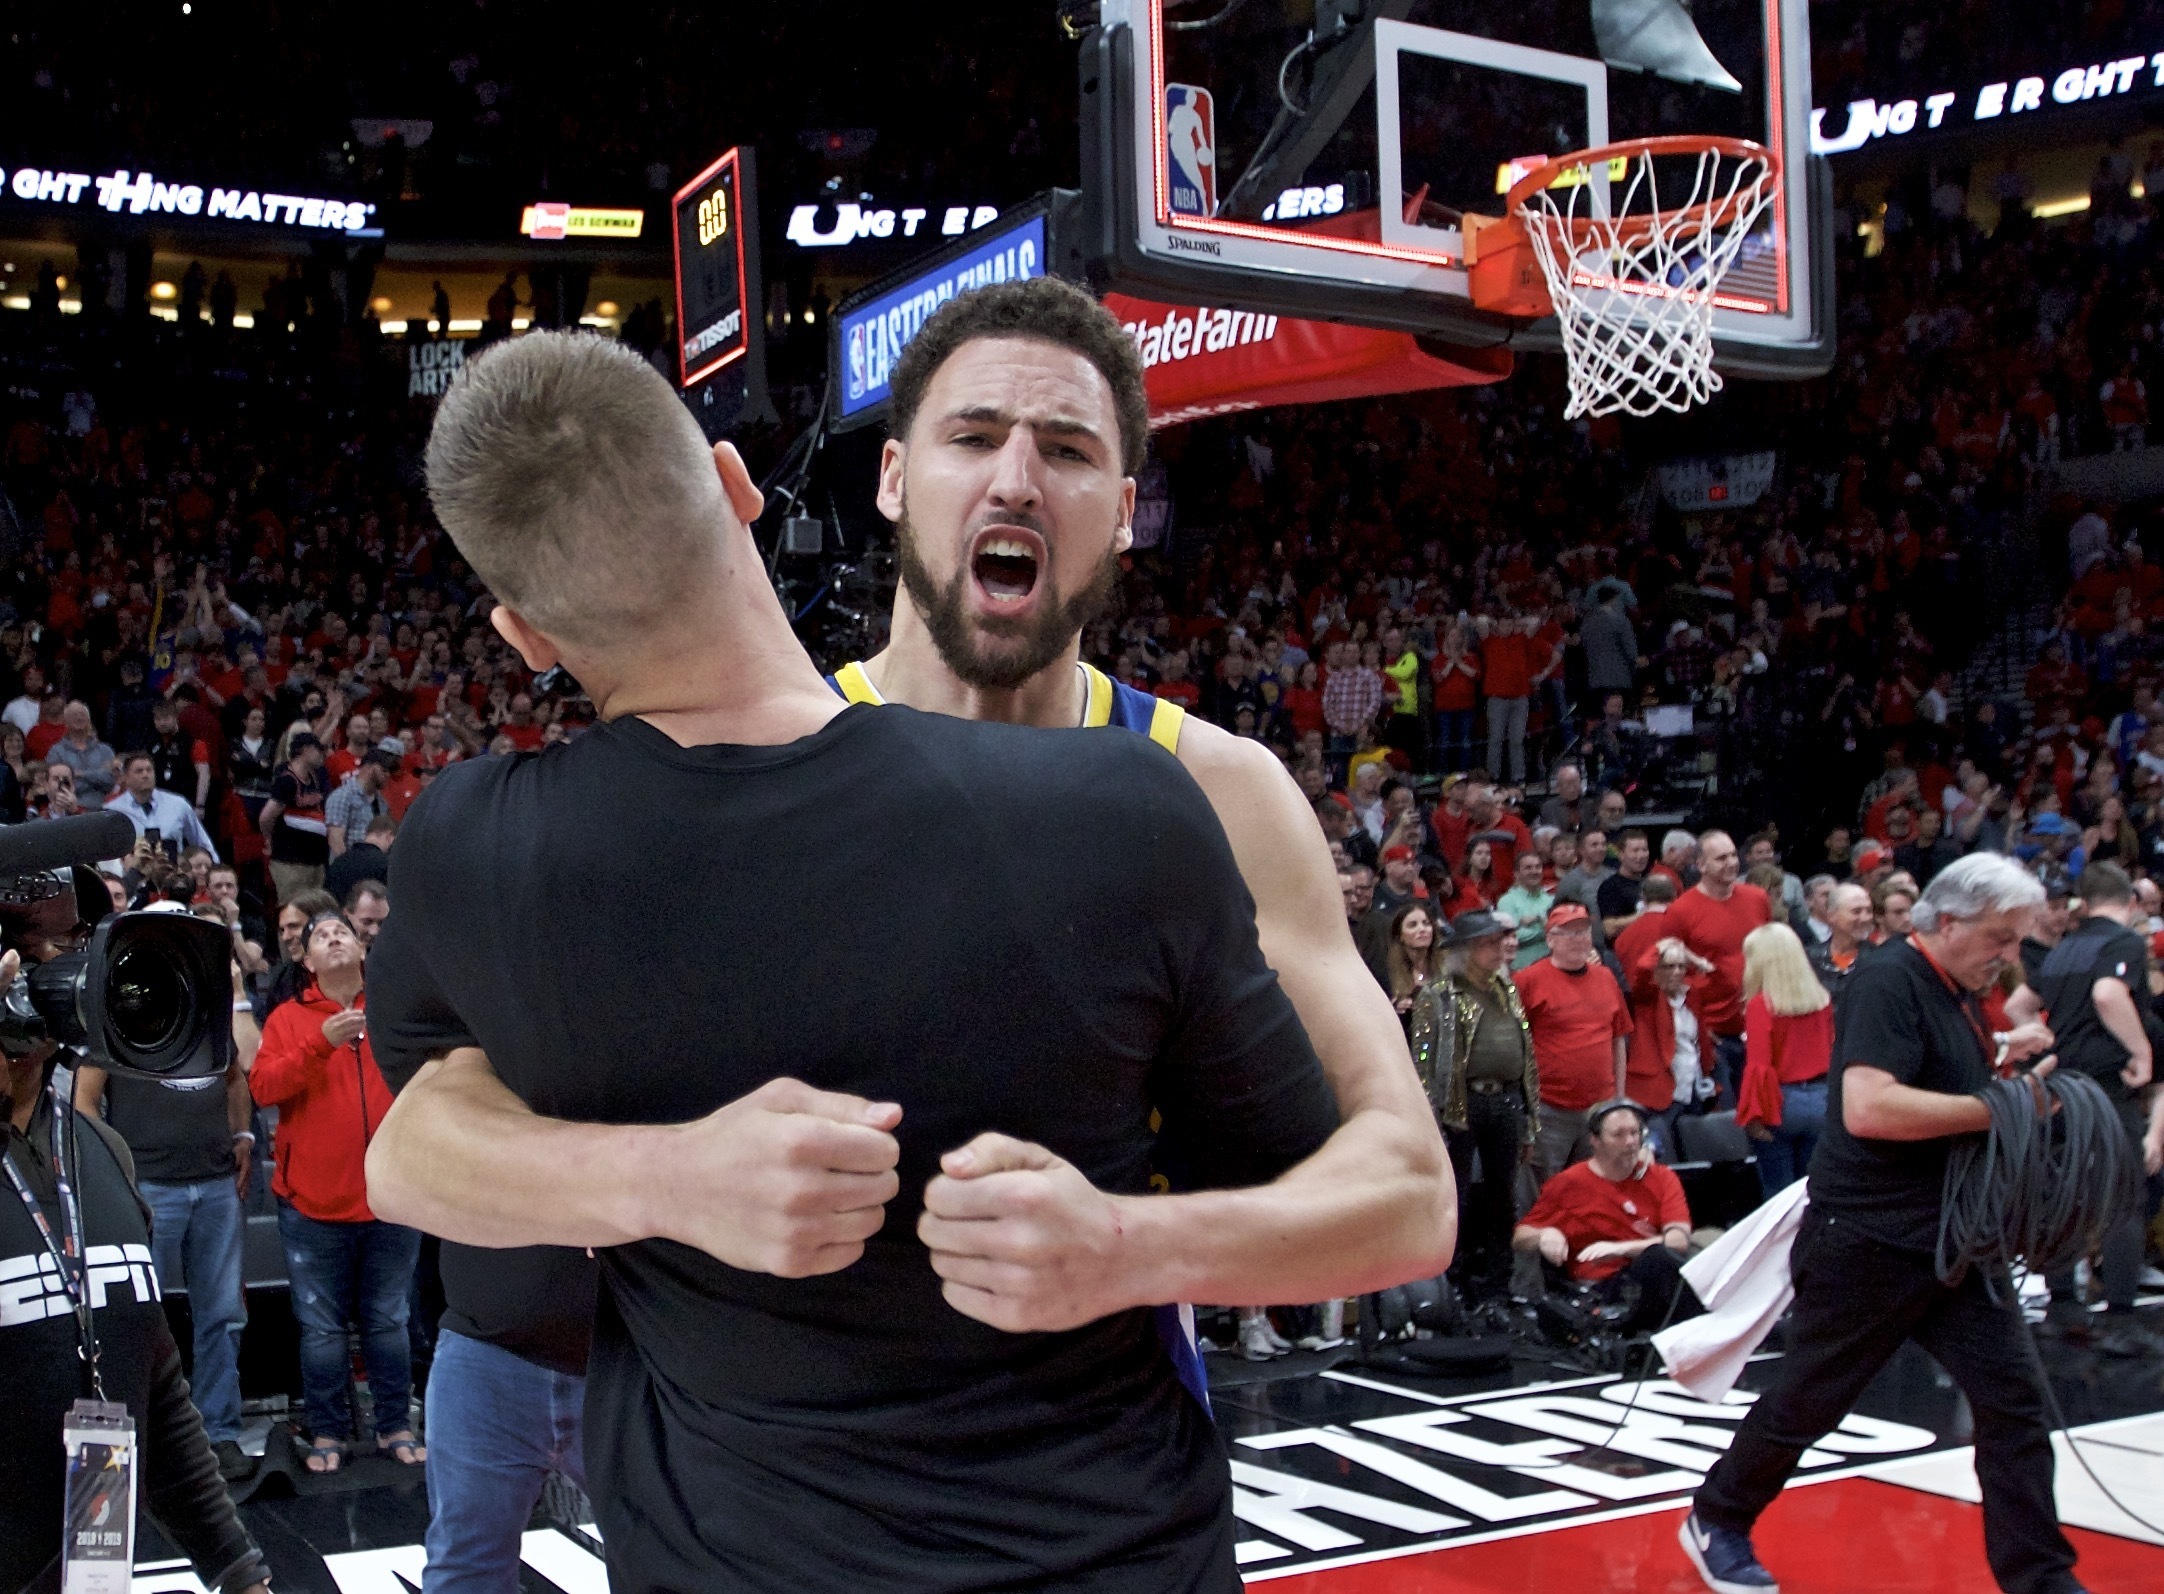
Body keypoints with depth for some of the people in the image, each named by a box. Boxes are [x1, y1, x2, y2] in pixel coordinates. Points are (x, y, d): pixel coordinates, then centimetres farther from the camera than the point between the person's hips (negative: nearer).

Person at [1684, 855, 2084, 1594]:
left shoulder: (1957, 993, 11)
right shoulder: (1889, 980, -18)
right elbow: (1868, 1107, -31)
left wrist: (2003, 1061, 5)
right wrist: (1995, 1109, -24)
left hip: (1953, 1240, 8)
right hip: (1869, 1238, -8)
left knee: (2013, 1403, 3)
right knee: (1806, 1403, 7)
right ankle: (1717, 1523, 27)